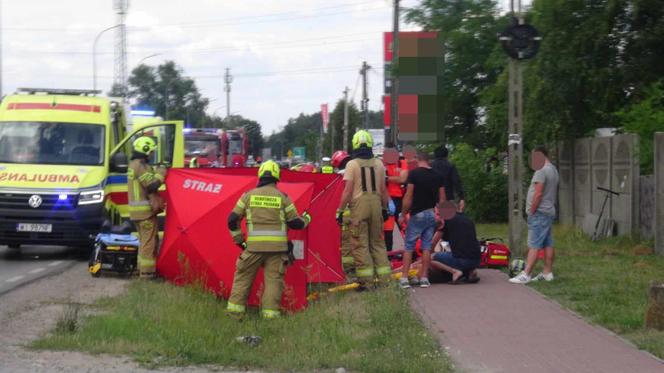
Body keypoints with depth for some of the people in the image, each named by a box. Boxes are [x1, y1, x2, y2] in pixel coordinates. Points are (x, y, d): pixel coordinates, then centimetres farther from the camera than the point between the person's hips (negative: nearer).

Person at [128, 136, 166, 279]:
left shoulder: (133, 164, 16)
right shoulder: (141, 166, -17)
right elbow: (152, 184, -22)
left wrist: (156, 173, 9)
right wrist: (160, 174, -7)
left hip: (136, 210, 10)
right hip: (146, 210, -10)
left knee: (144, 240, 19)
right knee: (149, 241, -7)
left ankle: (142, 267, 25)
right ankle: (146, 271, -8)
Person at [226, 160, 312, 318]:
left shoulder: (248, 195, 5)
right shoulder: (282, 197, 2)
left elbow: (233, 219, 7)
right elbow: (295, 222, 6)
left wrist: (238, 239, 17)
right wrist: (306, 219, 27)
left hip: (254, 245, 1)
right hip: (277, 246, -1)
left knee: (243, 275, 11)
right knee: (274, 278, 4)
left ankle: (235, 308, 9)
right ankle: (270, 312, -2)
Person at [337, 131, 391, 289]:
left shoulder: (352, 164, -5)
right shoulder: (378, 164, 6)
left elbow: (348, 190, -9)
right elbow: (383, 190, 9)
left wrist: (340, 210, -4)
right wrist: (385, 208, 20)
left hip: (359, 205, -4)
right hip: (376, 204, 4)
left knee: (360, 244, 0)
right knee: (377, 242, 13)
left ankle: (365, 280, -3)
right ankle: (384, 278, 11)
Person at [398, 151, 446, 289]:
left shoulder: (414, 173, -9)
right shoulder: (436, 175, 7)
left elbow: (408, 197, -11)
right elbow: (442, 198, 7)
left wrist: (403, 214, -4)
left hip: (417, 214, -4)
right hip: (432, 214, 5)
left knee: (409, 247, 2)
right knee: (427, 247, 8)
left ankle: (404, 278, -2)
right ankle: (424, 278, 8)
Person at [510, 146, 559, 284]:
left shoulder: (541, 171, -15)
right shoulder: (553, 170, 16)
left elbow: (538, 194, -21)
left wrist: (531, 211, -14)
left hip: (539, 213, -10)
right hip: (550, 211, 10)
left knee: (534, 245, -12)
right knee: (548, 244, 12)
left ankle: (526, 275, -15)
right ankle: (548, 273, 15)